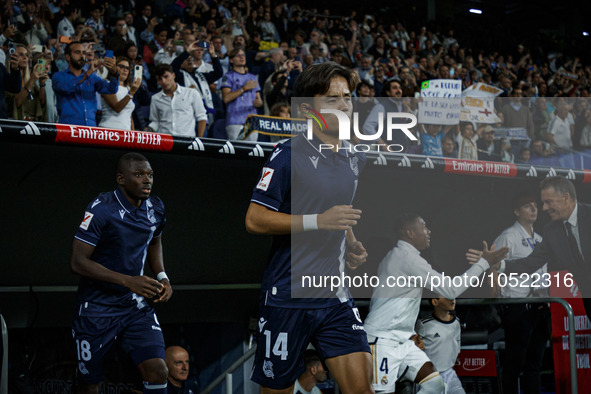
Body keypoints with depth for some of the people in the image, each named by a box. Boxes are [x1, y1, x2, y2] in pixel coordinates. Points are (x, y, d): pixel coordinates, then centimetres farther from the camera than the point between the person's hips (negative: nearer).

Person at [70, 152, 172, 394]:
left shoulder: (155, 208, 1)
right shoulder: (102, 209, -18)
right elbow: (78, 262, -20)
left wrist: (162, 277, 5)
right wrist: (128, 281, -26)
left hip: (136, 306, 5)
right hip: (97, 308, -4)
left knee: (157, 372, -13)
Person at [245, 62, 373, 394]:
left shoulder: (356, 160, 12)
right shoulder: (289, 155, -10)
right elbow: (255, 220, -14)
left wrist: (352, 246, 9)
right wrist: (318, 221, -19)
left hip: (335, 297, 6)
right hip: (288, 297, -5)